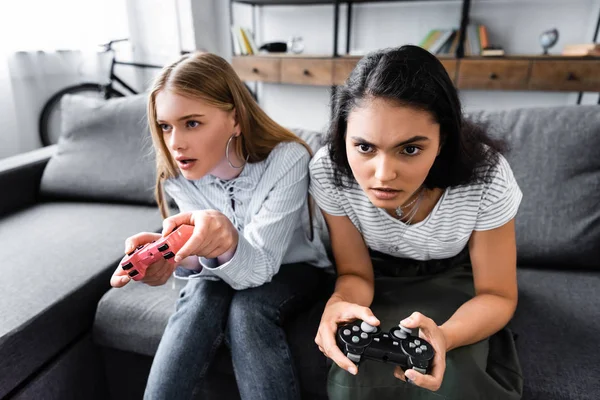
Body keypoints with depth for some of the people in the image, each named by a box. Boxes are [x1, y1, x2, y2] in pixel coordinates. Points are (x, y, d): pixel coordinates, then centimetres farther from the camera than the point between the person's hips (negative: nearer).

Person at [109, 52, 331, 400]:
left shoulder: (287, 160, -30)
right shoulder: (178, 175, -17)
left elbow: (259, 267, -33)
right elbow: (210, 259, -20)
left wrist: (229, 242, -56)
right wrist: (173, 257, -43)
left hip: (291, 266, -2)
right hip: (229, 272, 3)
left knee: (246, 309, -31)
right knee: (203, 298, -29)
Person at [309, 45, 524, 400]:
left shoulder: (486, 178, -29)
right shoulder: (329, 172, -27)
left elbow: (498, 294, -17)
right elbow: (355, 273, -14)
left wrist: (444, 336, -40)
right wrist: (340, 303, -40)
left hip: (454, 280, 0)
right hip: (380, 279, 1)